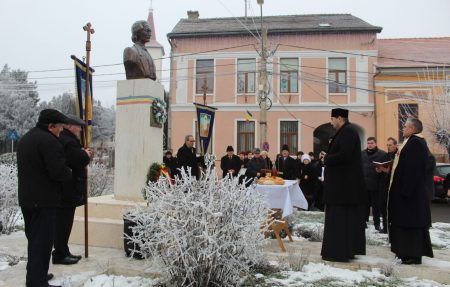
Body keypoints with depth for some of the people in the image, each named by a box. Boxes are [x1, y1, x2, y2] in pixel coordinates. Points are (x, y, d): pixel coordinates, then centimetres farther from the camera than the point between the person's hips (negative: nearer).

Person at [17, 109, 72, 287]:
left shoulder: (25, 139, 15)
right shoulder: (49, 141, -19)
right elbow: (59, 172, -25)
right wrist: (69, 173, -3)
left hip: (26, 198, 10)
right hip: (43, 200, -10)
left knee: (33, 238, 19)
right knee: (42, 241, -4)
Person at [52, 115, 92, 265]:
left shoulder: (66, 140, 18)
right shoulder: (67, 141, -18)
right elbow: (80, 160, -26)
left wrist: (83, 154, 5)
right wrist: (86, 154, -5)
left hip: (64, 191, 11)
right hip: (66, 192, -11)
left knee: (63, 223, 16)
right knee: (63, 223, -2)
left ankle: (63, 252, 25)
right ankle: (60, 255, 8)